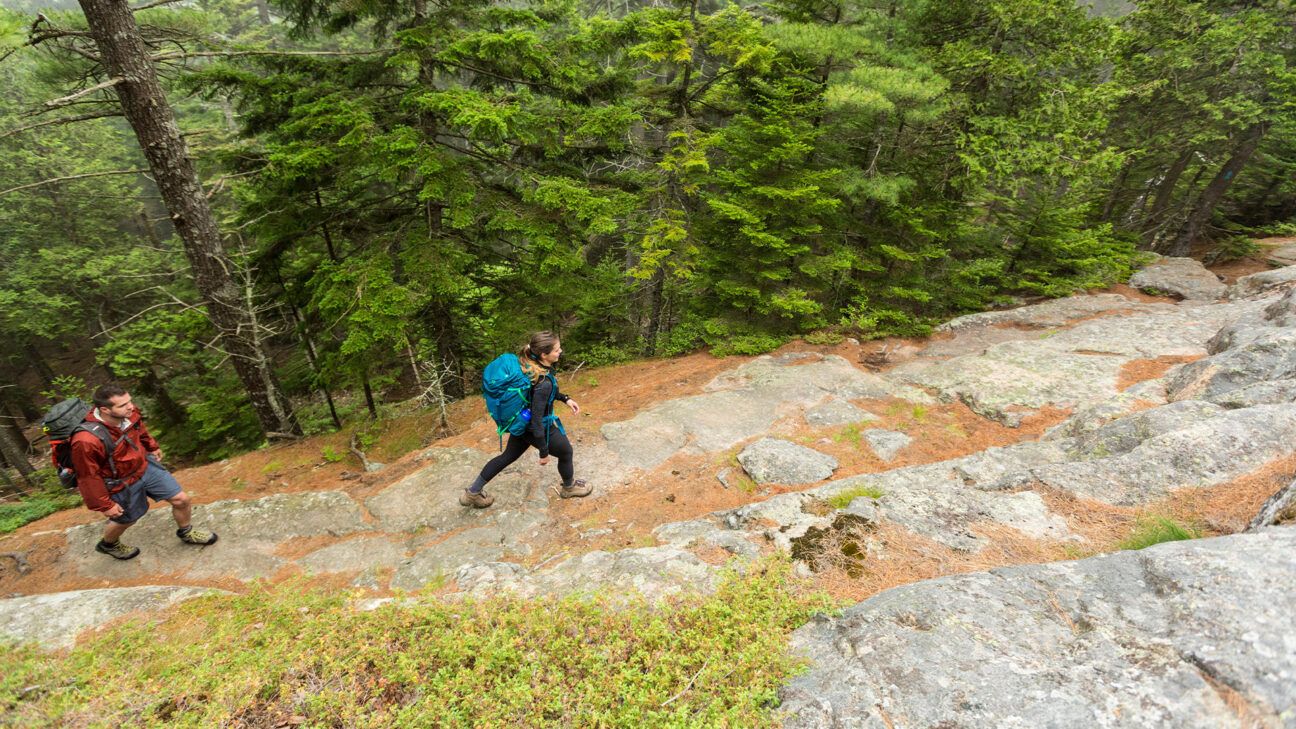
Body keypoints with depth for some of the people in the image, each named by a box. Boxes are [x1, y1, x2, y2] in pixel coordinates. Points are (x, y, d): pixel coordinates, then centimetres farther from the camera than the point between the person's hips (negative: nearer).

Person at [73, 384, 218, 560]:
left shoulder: (129, 413, -21)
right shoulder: (87, 440, -37)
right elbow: (88, 477, -23)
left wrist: (152, 447, 23)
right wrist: (104, 505, -13)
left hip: (145, 465, 5)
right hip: (122, 484, -5)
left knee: (181, 499, 9)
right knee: (125, 520, 21)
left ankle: (186, 533, 38)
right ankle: (108, 545, 56)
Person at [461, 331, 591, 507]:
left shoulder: (529, 362, -10)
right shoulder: (544, 382, -35)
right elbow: (537, 419, -29)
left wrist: (565, 399, 10)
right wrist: (544, 451, -19)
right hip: (537, 428, -8)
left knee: (509, 455, 26)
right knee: (566, 451, 20)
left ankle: (473, 492, 38)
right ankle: (569, 487, 48)